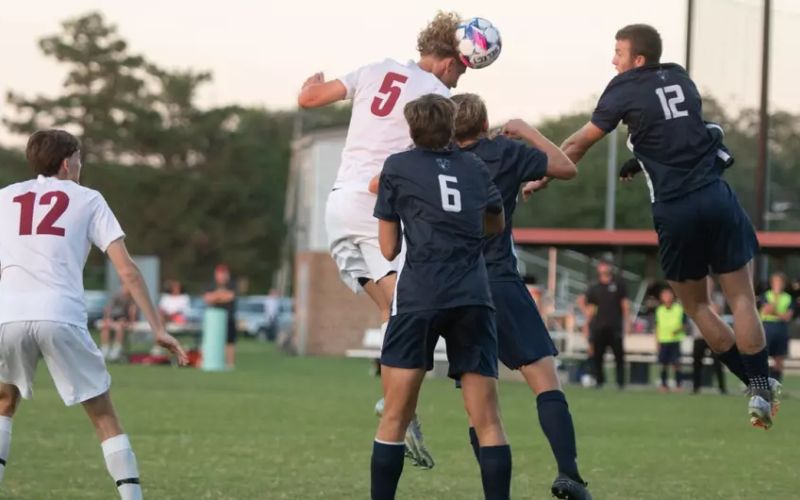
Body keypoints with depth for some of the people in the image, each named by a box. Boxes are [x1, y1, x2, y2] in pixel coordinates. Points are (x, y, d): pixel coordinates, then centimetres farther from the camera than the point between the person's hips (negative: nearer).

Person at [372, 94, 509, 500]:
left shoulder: (397, 168, 8)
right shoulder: (474, 167, 17)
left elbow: (389, 249, 12)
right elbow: (496, 224, 35)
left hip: (419, 297, -2)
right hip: (474, 296, 2)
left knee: (394, 418, 3)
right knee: (488, 422, 2)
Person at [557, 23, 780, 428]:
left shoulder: (625, 90, -2)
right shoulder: (681, 80, 12)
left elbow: (579, 144, 1)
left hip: (674, 210, -3)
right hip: (716, 195, 3)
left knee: (696, 305, 14)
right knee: (741, 299, 5)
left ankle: (757, 386, 14)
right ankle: (762, 389, -1)